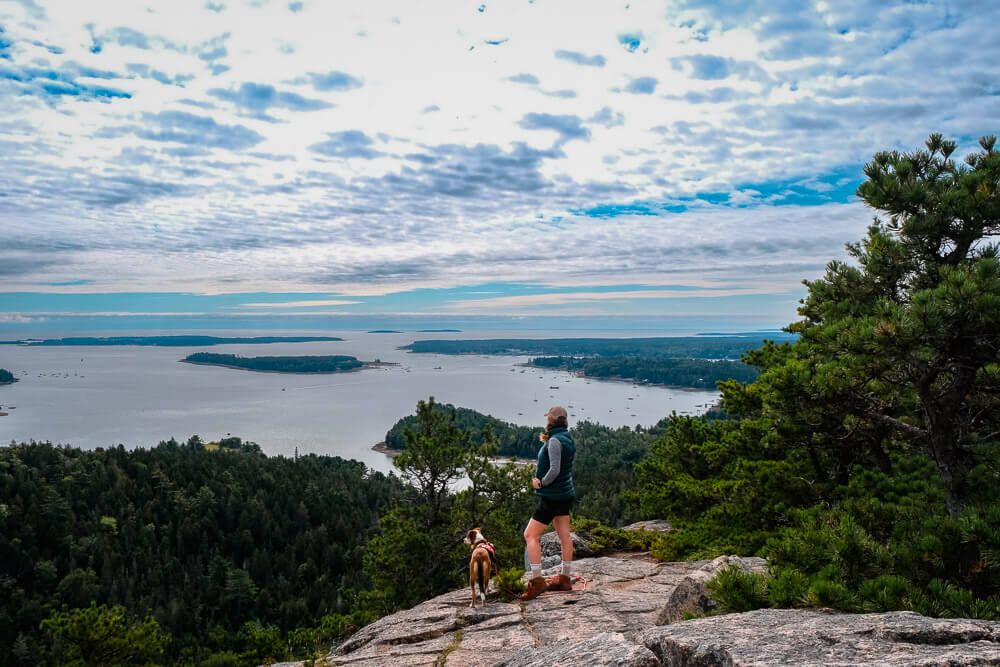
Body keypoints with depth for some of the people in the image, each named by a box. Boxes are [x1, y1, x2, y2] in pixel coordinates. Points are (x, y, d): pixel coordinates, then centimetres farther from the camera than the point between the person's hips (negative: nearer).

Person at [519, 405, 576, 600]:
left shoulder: (555, 441, -21)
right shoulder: (567, 438, 7)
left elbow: (554, 470, -27)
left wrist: (541, 482, -12)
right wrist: (546, 442, 5)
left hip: (552, 496, -9)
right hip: (566, 494, 9)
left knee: (530, 535, -4)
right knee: (564, 535, 14)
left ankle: (537, 581, -5)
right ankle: (564, 579, 23)